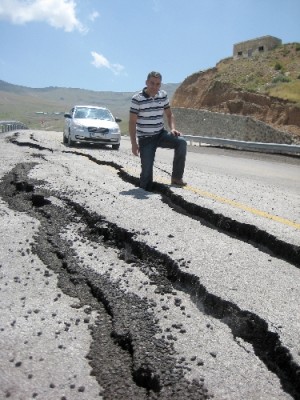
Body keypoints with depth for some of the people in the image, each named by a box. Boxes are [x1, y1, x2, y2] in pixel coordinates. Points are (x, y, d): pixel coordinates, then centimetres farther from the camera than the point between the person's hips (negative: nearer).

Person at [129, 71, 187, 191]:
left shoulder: (163, 95, 3)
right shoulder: (137, 99, -12)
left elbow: (169, 114, 14)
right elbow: (132, 122, -10)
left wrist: (172, 128, -7)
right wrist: (134, 143, -14)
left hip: (161, 134, 4)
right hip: (145, 139, -4)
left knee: (181, 142, -20)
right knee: (147, 168, -8)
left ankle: (176, 177, -13)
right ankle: (145, 190, 21)